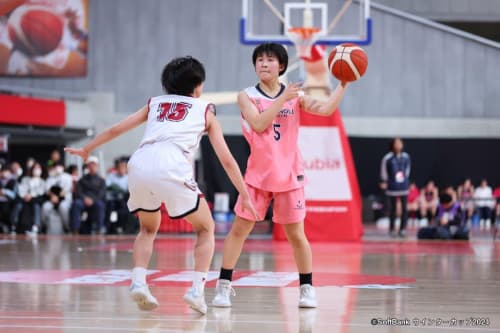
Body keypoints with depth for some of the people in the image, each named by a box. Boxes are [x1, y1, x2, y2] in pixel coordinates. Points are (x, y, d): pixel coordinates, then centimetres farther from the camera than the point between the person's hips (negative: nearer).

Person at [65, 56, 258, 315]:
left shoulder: (155, 103, 30)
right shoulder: (204, 110, 23)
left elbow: (115, 130, 34)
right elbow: (226, 159, 18)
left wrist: (86, 149, 48)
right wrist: (245, 196, 22)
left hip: (139, 165, 3)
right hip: (172, 167, -3)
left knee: (149, 228, 28)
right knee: (205, 228, 17)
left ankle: (138, 282, 7)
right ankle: (197, 290, 1)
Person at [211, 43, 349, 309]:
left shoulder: (296, 96, 2)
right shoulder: (247, 96, -2)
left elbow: (325, 109, -11)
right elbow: (259, 124, -18)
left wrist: (343, 84, -17)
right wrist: (282, 99, -20)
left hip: (289, 175, 0)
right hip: (258, 174, 0)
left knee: (296, 234, 3)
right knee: (239, 228, -3)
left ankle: (307, 288, 14)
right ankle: (223, 286, 4)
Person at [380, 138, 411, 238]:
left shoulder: (406, 157, 2)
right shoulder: (388, 158, -9)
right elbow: (383, 170, 0)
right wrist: (384, 181, 1)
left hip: (404, 187, 3)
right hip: (392, 187, -3)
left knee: (404, 208, 0)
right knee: (393, 209, 3)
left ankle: (402, 229, 8)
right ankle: (391, 229, 12)